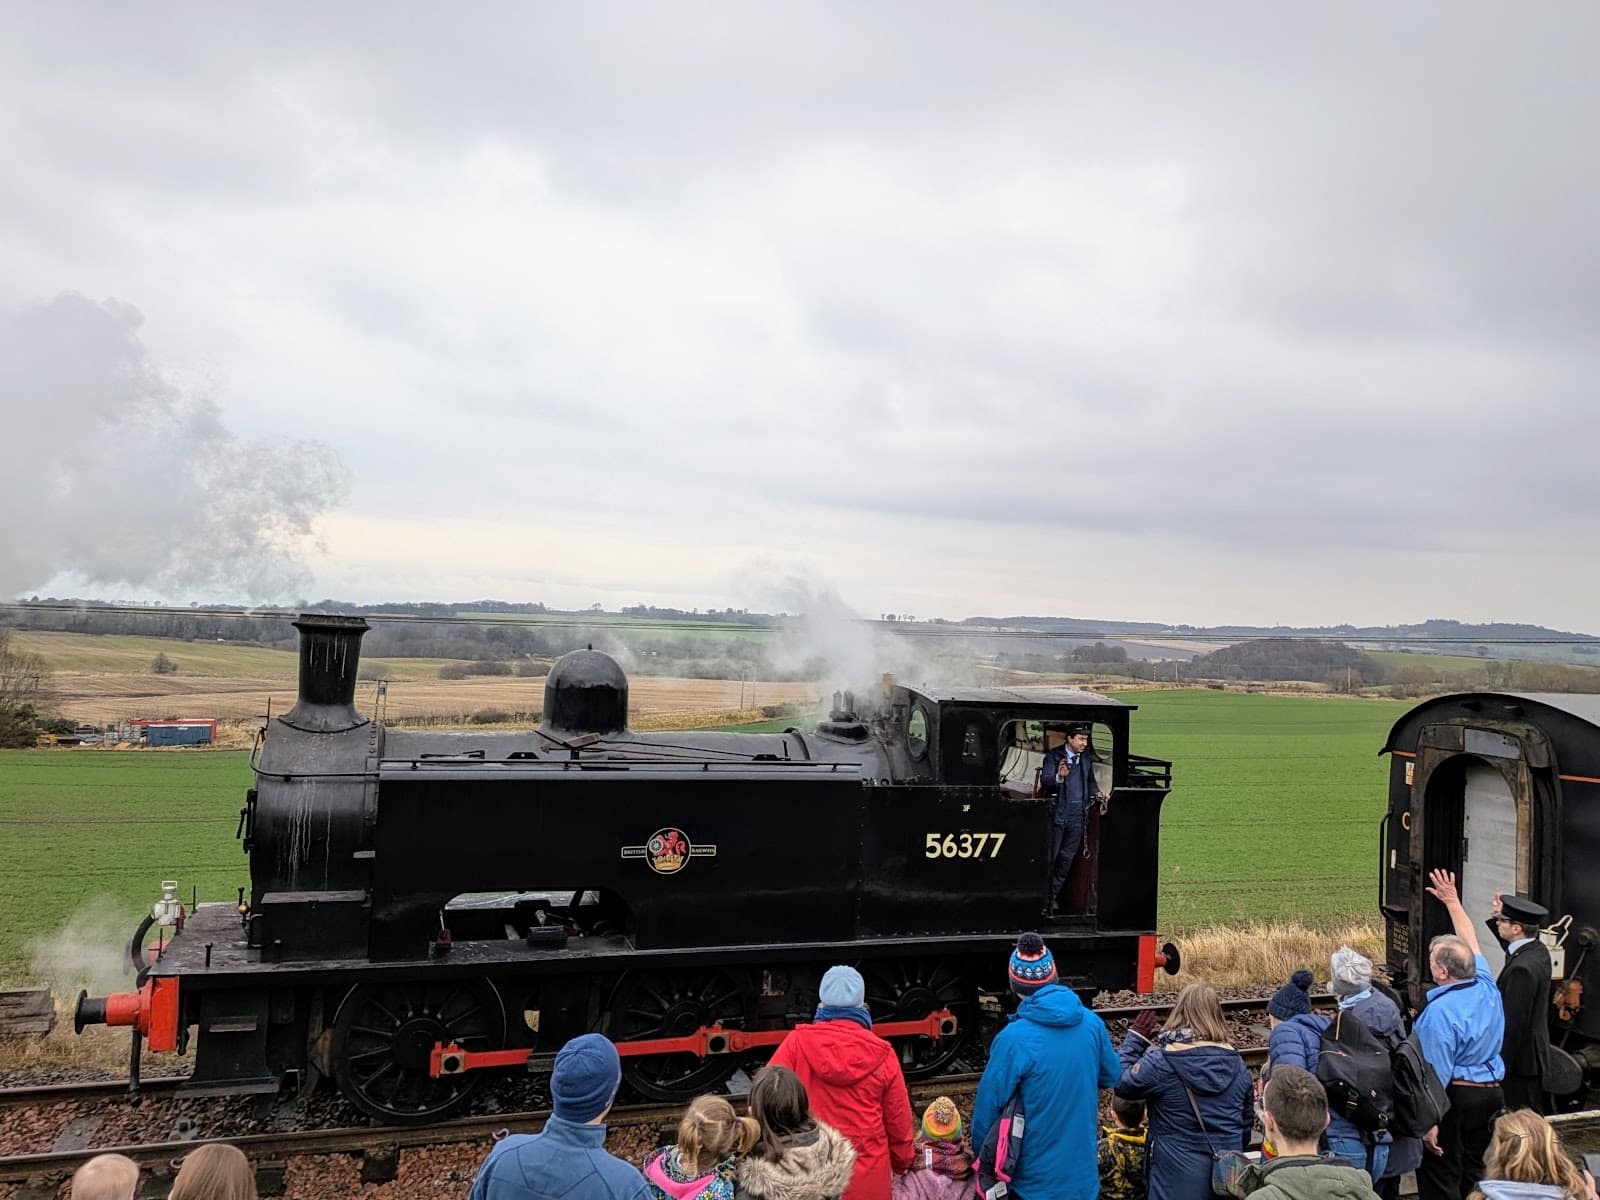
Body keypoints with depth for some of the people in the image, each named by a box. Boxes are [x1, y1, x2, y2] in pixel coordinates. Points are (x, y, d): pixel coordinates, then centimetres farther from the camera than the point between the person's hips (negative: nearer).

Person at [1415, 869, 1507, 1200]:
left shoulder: (1440, 1012, -24)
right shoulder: (1487, 989, -3)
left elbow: (1436, 1074, -23)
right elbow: (1470, 943, 14)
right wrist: (1453, 902, 24)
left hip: (1456, 1097, -8)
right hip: (1491, 1092, 8)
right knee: (1473, 1172, 21)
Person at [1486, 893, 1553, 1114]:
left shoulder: (1521, 969, -27)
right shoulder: (1539, 951, 1)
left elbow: (1513, 1022, -25)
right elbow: (1512, 949, 27)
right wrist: (1500, 916, 16)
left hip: (1520, 1061, -10)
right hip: (1533, 1055, 10)